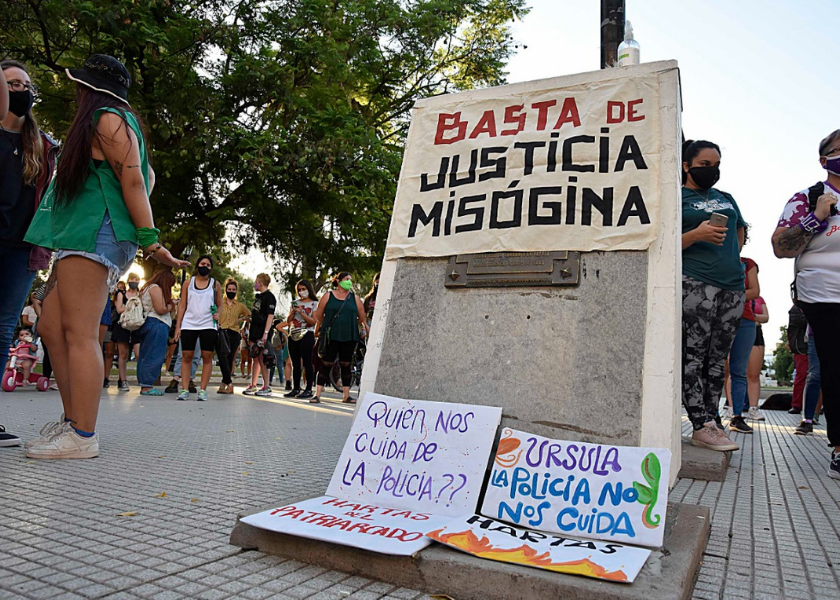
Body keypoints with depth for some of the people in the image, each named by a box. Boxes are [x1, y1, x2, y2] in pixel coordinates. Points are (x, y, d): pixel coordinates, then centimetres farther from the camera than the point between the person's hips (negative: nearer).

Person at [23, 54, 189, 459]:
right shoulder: (113, 123, 24)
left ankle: (82, 437, -11)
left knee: (79, 333, -13)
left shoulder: (108, 120, -6)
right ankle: (73, 420, 14)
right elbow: (146, 177, 28)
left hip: (96, 235, -11)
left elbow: (134, 180, -15)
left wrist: (150, 240, -20)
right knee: (52, 328, 10)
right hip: (83, 237, 11)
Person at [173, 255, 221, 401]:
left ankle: (203, 390, 2)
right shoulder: (188, 282, 10)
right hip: (188, 324, 1)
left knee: (207, 357, -2)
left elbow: (219, 305, 13)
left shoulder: (215, 284, 9)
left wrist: (218, 314, -10)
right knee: (186, 356, -1)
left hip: (208, 325, 0)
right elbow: (182, 305, 8)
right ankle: (185, 390, 3)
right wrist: (178, 326, 2)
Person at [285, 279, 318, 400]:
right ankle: (295, 389, 12)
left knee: (307, 363, -6)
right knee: (295, 364, 7)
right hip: (293, 335, 5)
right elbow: (288, 321, 14)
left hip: (306, 335, -5)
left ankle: (308, 389, -4)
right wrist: (292, 311, -4)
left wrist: (301, 312, -14)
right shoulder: (296, 302, 16)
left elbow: (313, 321, -8)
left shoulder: (314, 304, 2)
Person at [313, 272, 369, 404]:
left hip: (349, 338, 2)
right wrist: (327, 326, 11)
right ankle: (318, 394, 2)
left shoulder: (355, 298, 9)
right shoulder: (328, 297, 4)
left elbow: (362, 318, 13)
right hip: (331, 337, -2)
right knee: (326, 365, -2)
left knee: (345, 365, 7)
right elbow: (318, 316, 8)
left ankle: (346, 396, 12)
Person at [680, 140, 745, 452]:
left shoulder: (726, 198, 23)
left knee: (718, 357, 5)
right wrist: (696, 235, -18)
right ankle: (702, 427, -9)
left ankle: (712, 421, 10)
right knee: (693, 354, -10)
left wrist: (731, 260, 18)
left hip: (732, 285, 7)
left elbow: (740, 230, 33)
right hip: (696, 285, -6)